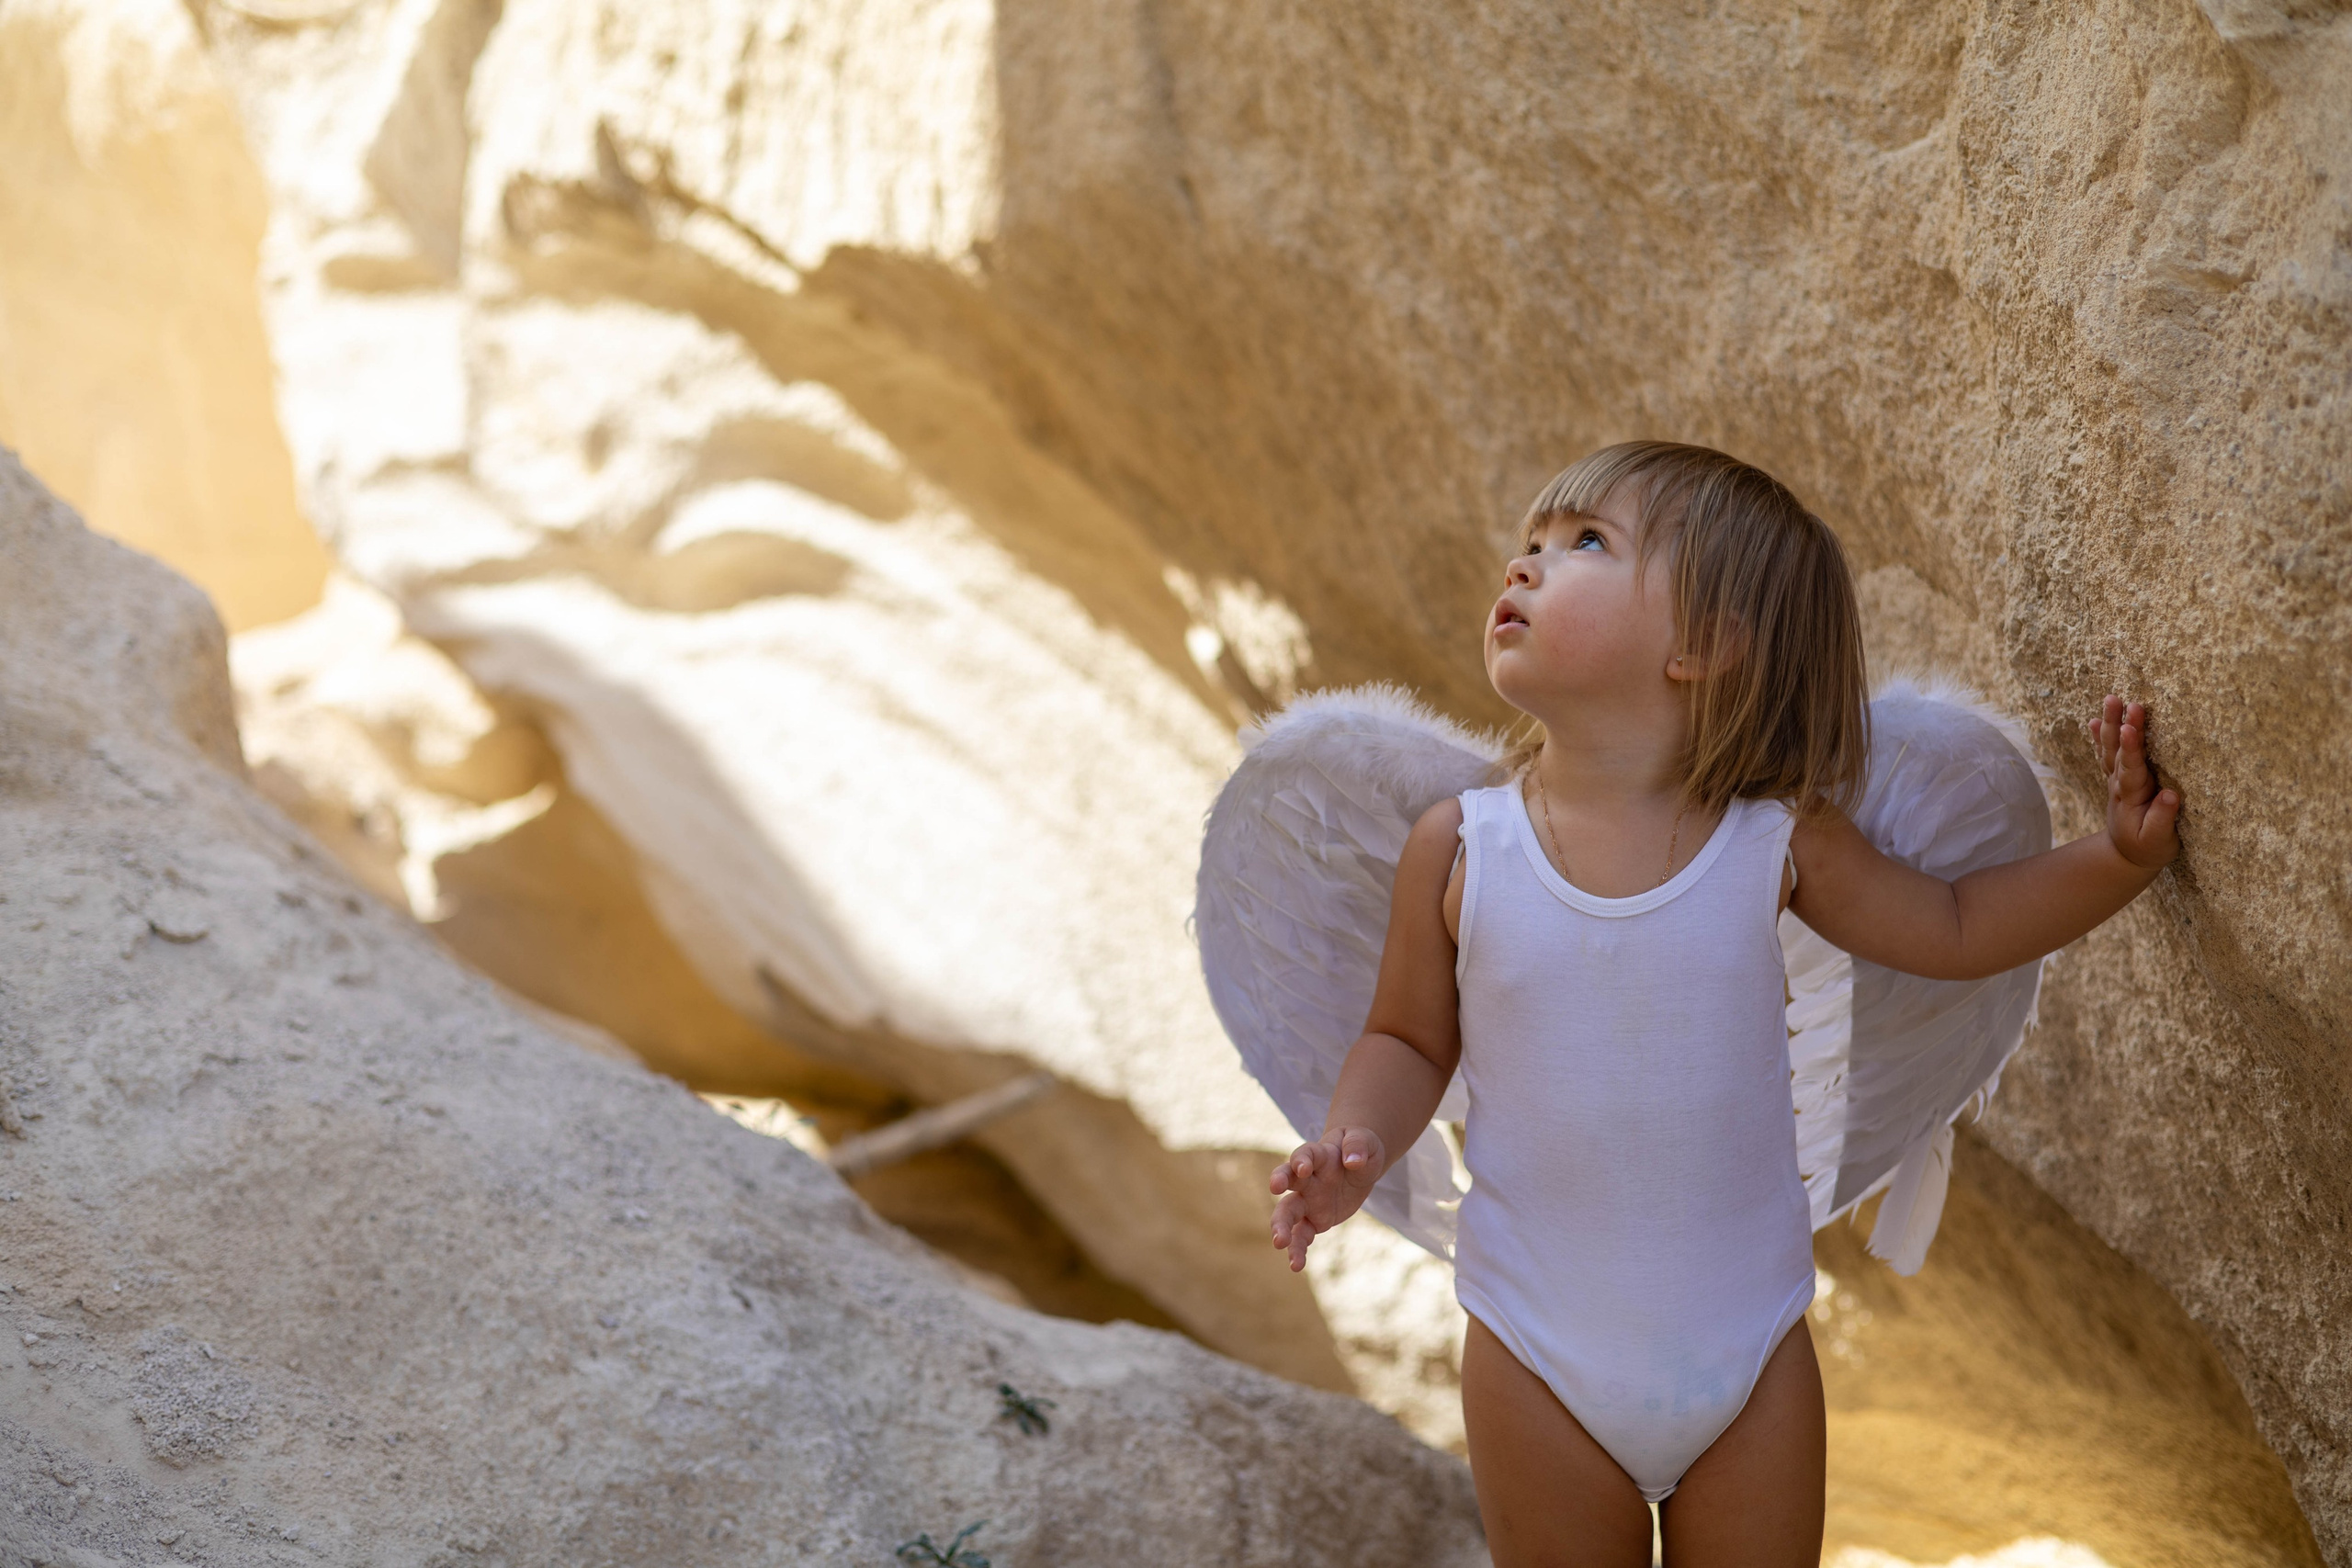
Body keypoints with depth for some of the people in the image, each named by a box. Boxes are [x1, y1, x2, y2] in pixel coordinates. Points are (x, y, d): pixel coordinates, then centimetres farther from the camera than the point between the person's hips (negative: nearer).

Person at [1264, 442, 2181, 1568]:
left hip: (1747, 1349, 1)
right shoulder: (1460, 849, -11)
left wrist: (2120, 855, -7)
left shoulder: (1775, 841, -10)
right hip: (1539, 1357, 0)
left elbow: (1953, 931, 5)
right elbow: (1411, 1039, 1)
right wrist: (1353, 1147, -18)